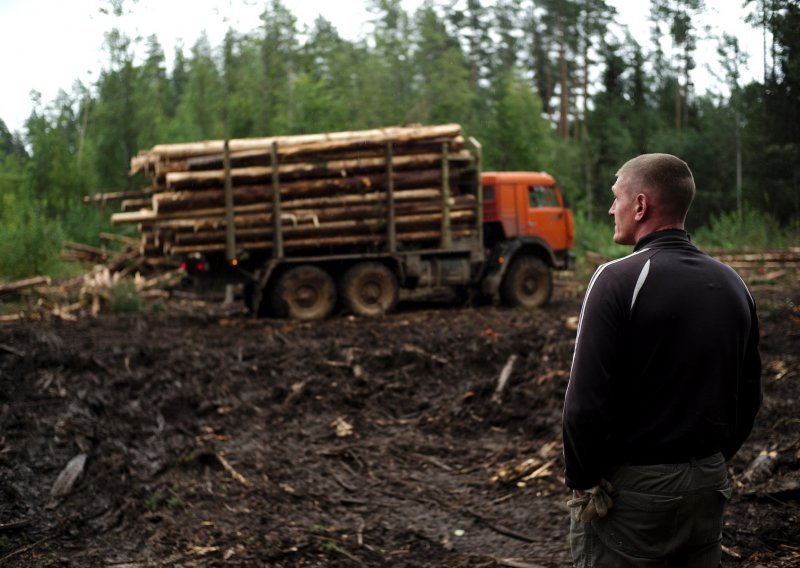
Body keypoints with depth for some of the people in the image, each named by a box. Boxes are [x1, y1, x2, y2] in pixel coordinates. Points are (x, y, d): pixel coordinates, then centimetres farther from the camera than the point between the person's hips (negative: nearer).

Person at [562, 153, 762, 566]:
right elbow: (749, 394, 11)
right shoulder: (732, 283, 5)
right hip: (709, 482, 6)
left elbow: (585, 398, -20)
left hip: (632, 485, -6)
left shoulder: (619, 279, -15)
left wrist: (581, 480, -8)